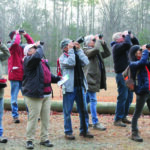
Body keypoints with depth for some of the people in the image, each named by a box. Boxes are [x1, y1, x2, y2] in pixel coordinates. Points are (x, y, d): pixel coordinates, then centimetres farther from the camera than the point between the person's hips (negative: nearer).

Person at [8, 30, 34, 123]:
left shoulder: (21, 46, 11)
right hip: (14, 75, -5)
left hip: (24, 75, 5)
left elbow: (32, 44, 17)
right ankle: (15, 116, 9)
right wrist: (17, 34, -9)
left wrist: (25, 35, 7)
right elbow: (15, 42, -26)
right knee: (14, 97, 3)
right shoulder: (10, 46, -5)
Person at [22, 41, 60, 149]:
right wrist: (39, 46, -12)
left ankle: (45, 139, 21)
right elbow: (37, 56, -30)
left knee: (46, 118, 11)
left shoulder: (43, 61, 18)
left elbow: (49, 75, 26)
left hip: (46, 94, 8)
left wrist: (57, 79, 10)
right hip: (34, 95, -8)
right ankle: (30, 140, 9)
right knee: (33, 118, -3)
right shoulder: (28, 60, -8)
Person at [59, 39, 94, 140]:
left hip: (80, 87, 5)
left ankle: (84, 130, 19)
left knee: (83, 110, 9)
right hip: (69, 87, -5)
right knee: (68, 111, 1)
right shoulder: (62, 58, -1)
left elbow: (86, 62, -5)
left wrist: (79, 49, -4)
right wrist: (71, 50, -13)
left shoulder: (77, 55, 12)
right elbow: (71, 63, -20)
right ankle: (68, 132, 12)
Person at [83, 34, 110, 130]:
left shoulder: (97, 53, 18)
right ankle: (95, 123, -6)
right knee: (93, 101, -8)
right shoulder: (86, 51, -9)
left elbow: (107, 53, 24)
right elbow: (96, 49, -27)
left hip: (95, 79, 9)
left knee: (86, 101, 15)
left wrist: (103, 43, 14)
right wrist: (98, 40, -10)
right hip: (90, 80, -9)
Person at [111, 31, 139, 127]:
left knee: (129, 97, 13)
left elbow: (136, 45, 26)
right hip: (121, 75, -9)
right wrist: (127, 35, -12)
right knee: (123, 97, -9)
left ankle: (124, 116, 23)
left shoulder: (123, 46, 16)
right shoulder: (116, 46, -11)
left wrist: (132, 37, 10)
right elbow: (127, 44, -30)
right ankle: (118, 120, -3)